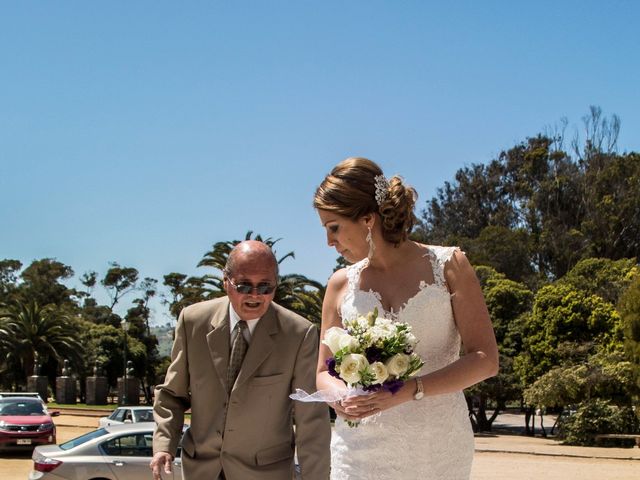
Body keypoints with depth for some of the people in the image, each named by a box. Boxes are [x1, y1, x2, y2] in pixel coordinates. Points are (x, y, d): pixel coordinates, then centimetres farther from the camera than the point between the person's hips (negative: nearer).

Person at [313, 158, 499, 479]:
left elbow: (485, 359, -6)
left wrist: (409, 391, -20)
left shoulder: (448, 265, -1)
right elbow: (324, 373, 13)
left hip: (440, 451, -1)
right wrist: (339, 396, -12)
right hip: (362, 449, 1)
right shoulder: (341, 284, 8)